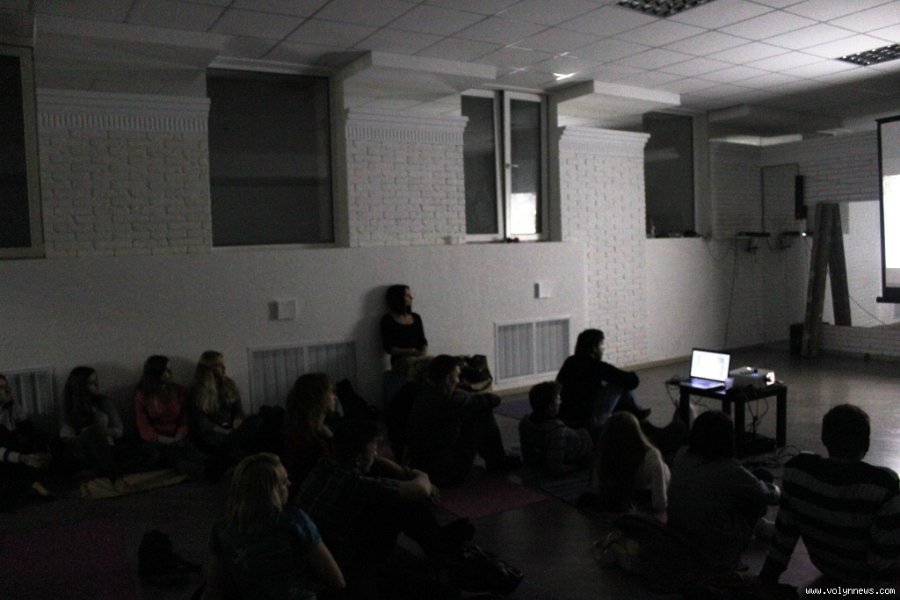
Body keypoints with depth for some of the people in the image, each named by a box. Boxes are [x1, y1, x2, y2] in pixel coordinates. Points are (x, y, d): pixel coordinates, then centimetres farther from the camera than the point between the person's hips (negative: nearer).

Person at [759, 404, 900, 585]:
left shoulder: (796, 469, -21)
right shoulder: (882, 483, -32)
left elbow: (785, 529, -10)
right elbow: (885, 551, -24)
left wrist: (769, 575, 1)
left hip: (824, 566, 4)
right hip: (864, 577, -4)